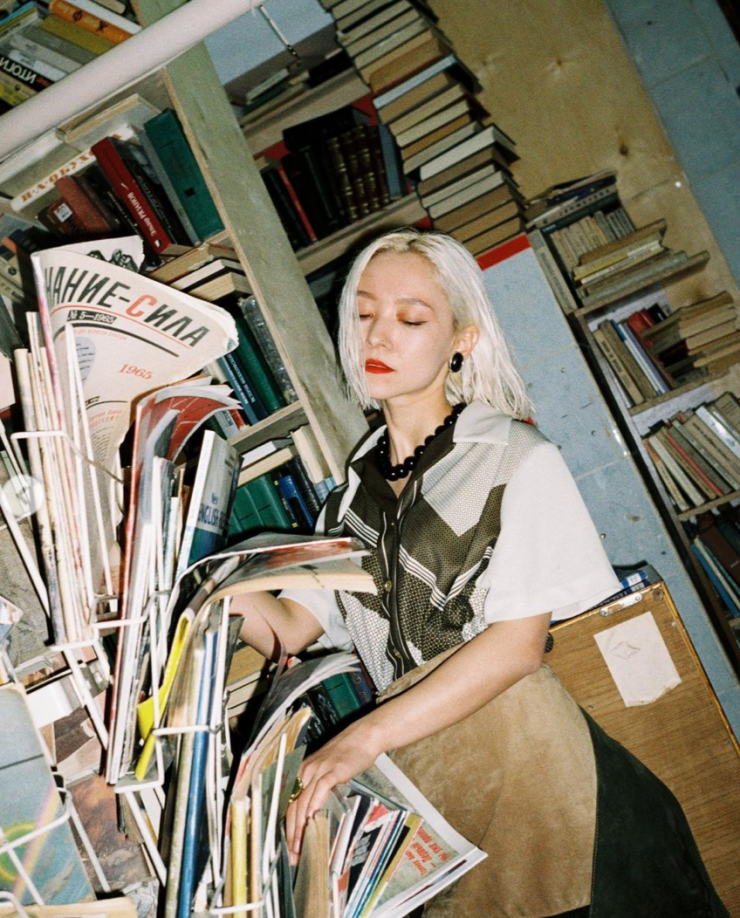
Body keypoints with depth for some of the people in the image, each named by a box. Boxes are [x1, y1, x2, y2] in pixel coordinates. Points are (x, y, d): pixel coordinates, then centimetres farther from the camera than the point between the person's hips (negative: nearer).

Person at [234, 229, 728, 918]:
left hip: (526, 763, -4)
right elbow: (287, 628, 6)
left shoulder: (516, 459, -5)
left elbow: (518, 642, -15)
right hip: (419, 777, 4)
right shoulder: (355, 489, 12)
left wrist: (364, 738, -22)